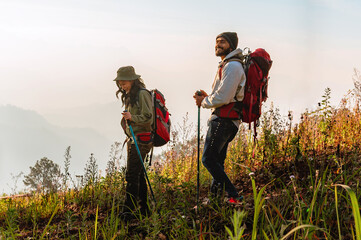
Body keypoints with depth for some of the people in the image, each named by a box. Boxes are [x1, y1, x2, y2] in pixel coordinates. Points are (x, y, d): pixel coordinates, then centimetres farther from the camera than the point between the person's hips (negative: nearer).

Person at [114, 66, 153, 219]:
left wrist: (132, 118, -28)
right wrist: (126, 120, 14)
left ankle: (128, 210, -12)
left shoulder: (142, 94, -11)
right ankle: (144, 209, 17)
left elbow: (148, 117, -16)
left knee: (132, 175, -13)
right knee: (138, 175, 11)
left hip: (141, 139, -10)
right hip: (133, 139, 10)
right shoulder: (130, 96, 18)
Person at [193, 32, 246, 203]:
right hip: (227, 120, 11)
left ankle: (233, 196, -14)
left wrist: (203, 102, -5)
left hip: (223, 119, -11)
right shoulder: (226, 65, 21)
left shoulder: (232, 66, -13)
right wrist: (207, 97, 11)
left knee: (208, 159, -13)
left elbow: (223, 98, -20)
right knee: (217, 161, 12)